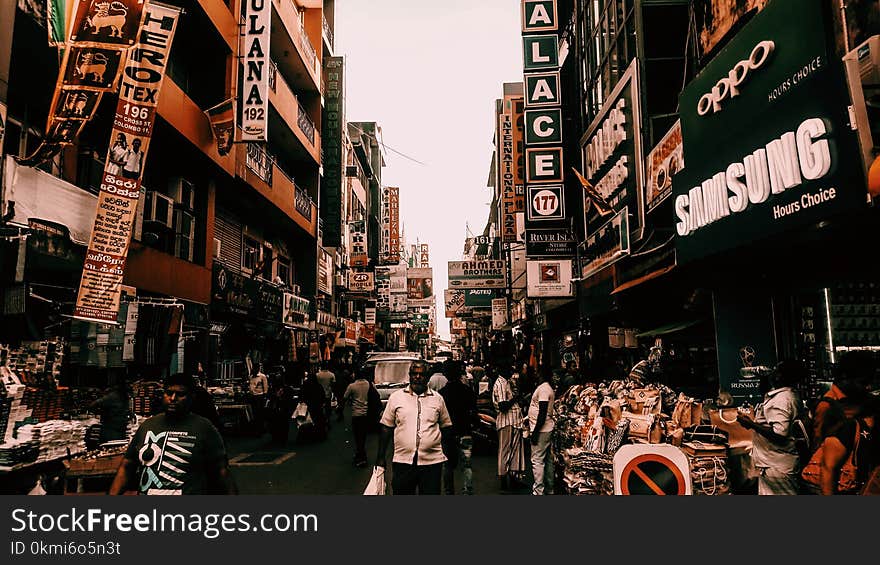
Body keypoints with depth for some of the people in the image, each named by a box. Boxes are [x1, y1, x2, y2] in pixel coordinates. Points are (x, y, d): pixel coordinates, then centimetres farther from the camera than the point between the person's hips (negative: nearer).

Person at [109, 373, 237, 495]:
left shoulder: (204, 428, 4)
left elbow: (222, 473, 2)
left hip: (189, 491, -3)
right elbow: (126, 467, 16)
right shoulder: (147, 425, 17)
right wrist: (113, 494, 0)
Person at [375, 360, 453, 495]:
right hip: (402, 461, 0)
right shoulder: (396, 397, 5)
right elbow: (386, 428, 7)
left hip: (432, 461, 1)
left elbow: (446, 427, 14)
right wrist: (381, 457, 6)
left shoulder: (438, 399, 8)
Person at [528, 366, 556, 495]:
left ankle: (538, 491, -6)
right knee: (547, 459, 14)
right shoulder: (549, 389, 15)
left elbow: (542, 413, -21)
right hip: (547, 429, 10)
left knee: (537, 460, -7)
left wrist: (535, 432, -20)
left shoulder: (543, 389, -16)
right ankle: (549, 489, 22)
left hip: (541, 430, -10)